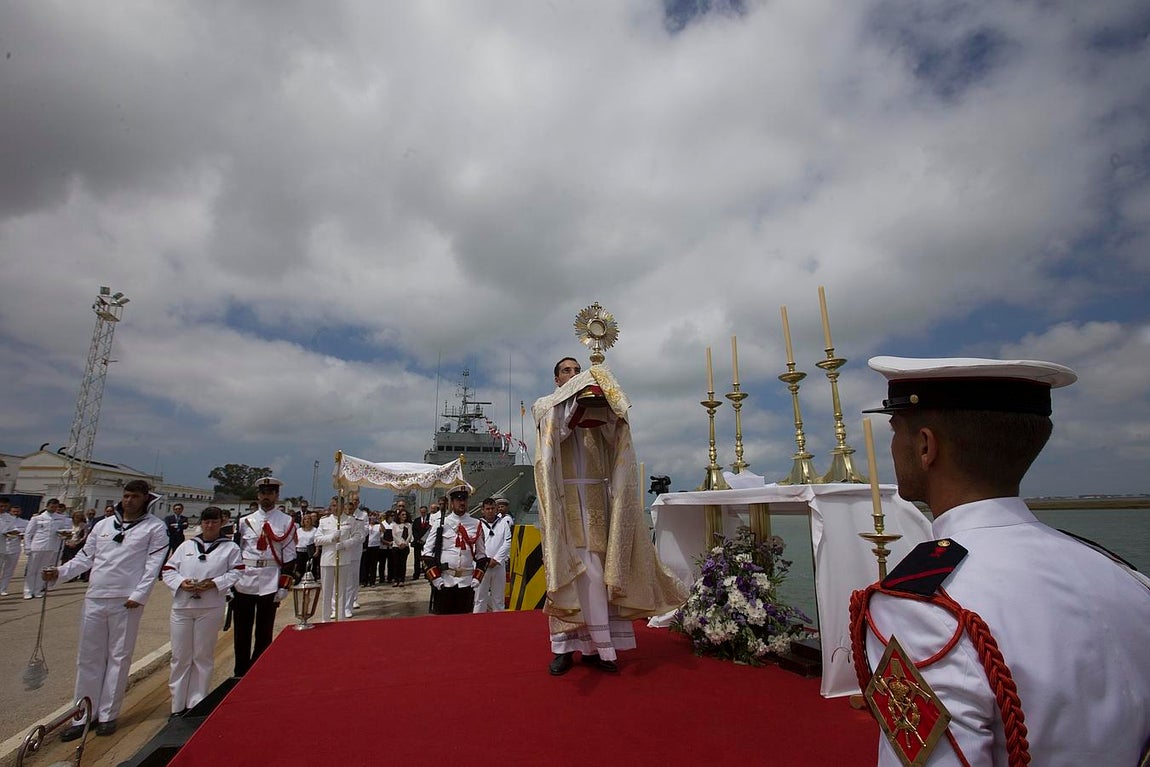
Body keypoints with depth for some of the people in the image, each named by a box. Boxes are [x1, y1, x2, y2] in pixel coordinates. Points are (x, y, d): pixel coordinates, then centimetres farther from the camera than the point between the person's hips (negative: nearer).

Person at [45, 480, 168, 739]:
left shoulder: (154, 527, -3)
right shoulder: (103, 524, 11)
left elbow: (154, 563, -8)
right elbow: (85, 557, 14)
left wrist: (139, 595, -14)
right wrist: (60, 572, -3)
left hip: (127, 601, -4)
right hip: (95, 598, 4)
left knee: (119, 657, 5)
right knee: (88, 657, 10)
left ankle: (108, 715, 18)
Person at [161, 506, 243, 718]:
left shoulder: (230, 548, 2)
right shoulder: (186, 545, 10)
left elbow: (236, 573, -4)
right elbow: (168, 570, 8)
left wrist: (213, 583, -16)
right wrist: (182, 583, -10)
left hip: (210, 608, -2)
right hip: (182, 606, 2)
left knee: (203, 656, 6)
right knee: (180, 656, 8)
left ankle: (196, 704, 19)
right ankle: (178, 705, 22)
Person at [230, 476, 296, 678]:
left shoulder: (287, 522, -1)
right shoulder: (244, 521, 7)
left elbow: (290, 557, -3)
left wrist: (284, 586, -8)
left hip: (270, 583, -2)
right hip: (243, 581, 2)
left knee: (264, 633, 8)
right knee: (241, 631, 11)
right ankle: (240, 673, 27)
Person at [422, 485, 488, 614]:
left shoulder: (476, 524, 5)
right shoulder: (441, 522, -2)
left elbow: (481, 554, 11)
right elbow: (427, 551, -1)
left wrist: (477, 578, 2)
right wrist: (435, 578, -7)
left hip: (467, 581, 2)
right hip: (443, 581, -2)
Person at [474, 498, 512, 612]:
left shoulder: (503, 522, 6)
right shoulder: (478, 524, 1)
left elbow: (507, 542, 0)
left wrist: (496, 559, -7)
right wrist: (485, 560, -12)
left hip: (499, 565, 2)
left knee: (498, 598, 10)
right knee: (480, 598, 2)